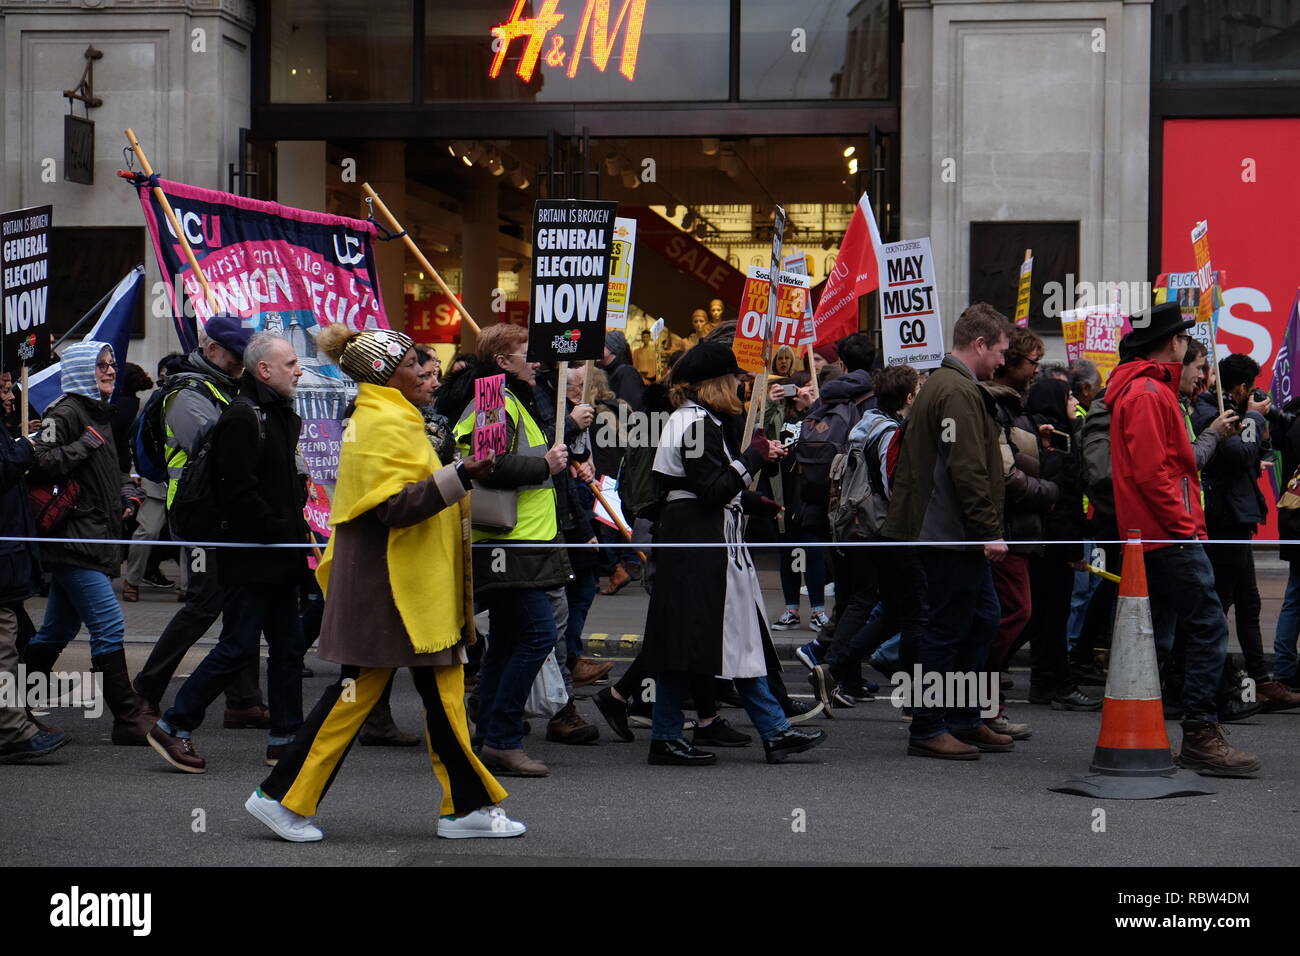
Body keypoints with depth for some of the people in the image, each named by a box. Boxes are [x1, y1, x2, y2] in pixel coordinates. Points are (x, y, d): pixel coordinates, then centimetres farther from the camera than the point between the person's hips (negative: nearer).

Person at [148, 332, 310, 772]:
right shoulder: (243, 417, -15)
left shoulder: (280, 414, 16)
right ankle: (173, 727, 3)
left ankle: (285, 739, 16)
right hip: (251, 560, -10)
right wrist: (281, 531, -16)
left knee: (288, 647, 10)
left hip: (279, 559, 10)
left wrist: (296, 527, 9)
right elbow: (239, 493, -23)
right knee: (238, 648, -6)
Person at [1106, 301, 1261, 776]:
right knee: (1208, 628, -11)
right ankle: (1200, 734, -12)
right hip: (1170, 537, -11)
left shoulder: (1144, 390, 21)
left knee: (1156, 637, 12)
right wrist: (1184, 525, -18)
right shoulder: (1148, 393, -13)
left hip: (1154, 539, 11)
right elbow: (1150, 471, -20)